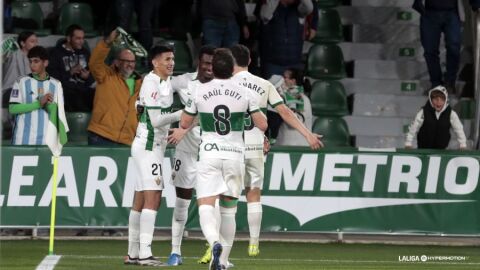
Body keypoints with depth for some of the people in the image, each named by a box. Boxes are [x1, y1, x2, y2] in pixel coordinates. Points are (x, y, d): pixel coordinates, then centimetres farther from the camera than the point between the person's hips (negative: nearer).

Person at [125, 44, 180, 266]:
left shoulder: (166, 83, 14)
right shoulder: (151, 83, -15)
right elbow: (156, 120, -18)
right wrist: (182, 114, -14)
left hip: (155, 145, 10)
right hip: (148, 145, -10)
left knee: (140, 201, 11)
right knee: (152, 197, -14)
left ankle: (133, 253, 15)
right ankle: (145, 254, -18)